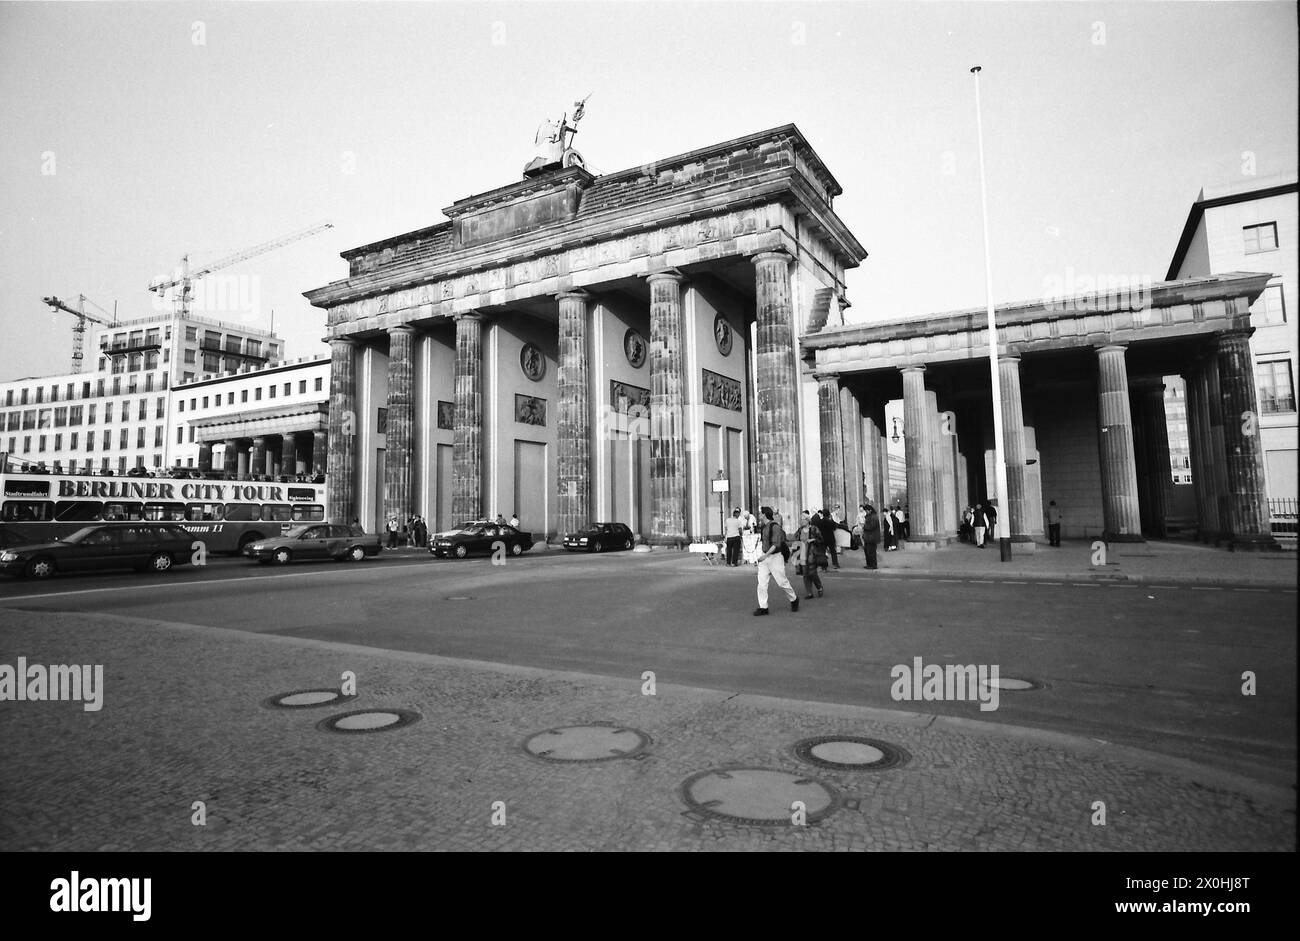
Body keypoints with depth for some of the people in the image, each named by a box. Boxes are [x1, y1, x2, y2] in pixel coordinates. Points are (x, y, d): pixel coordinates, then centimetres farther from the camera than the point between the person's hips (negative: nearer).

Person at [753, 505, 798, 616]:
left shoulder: (775, 527, -16)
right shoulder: (764, 527, 9)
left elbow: (776, 544, -21)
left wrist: (766, 555, -26)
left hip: (775, 556, -8)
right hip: (764, 557, 8)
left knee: (781, 582, 2)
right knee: (761, 582, -1)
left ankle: (794, 599, 25)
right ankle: (763, 607, 2)